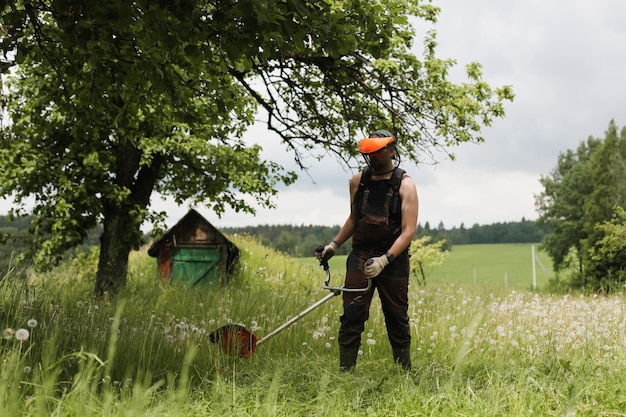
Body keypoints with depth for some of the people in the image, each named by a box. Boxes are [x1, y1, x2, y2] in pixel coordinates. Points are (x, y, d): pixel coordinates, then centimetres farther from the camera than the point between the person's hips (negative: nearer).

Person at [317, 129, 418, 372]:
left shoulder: (405, 185, -6)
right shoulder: (358, 181, 8)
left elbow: (408, 231, -13)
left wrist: (384, 260, -23)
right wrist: (334, 245, 15)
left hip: (393, 259, -3)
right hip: (360, 256, 3)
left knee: (397, 319, 5)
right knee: (351, 316, -5)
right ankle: (344, 373, -2)